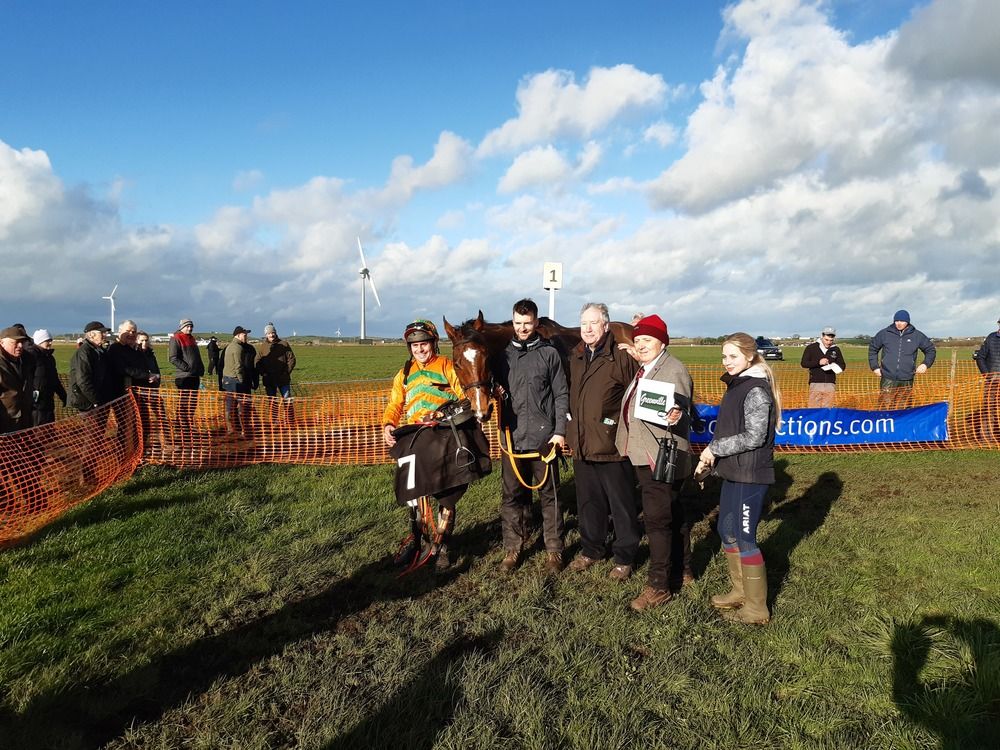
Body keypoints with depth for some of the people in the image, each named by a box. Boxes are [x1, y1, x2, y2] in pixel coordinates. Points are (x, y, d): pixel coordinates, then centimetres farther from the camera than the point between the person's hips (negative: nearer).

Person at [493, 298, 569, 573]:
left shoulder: (549, 353, 0)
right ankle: (512, 548, 23)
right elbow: (496, 387, 15)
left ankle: (554, 550, 18)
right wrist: (497, 393, -9)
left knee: (549, 494, 7)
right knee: (513, 495, 10)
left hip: (543, 437, -2)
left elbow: (561, 395, -2)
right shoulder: (504, 354, 6)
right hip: (512, 437, 3)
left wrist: (560, 431, -8)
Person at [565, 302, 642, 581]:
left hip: (613, 445, -6)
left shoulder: (621, 356, -12)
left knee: (622, 505, 7)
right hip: (582, 443, 6)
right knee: (588, 503, 18)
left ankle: (624, 556, 22)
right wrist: (570, 429, 14)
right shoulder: (575, 357, 10)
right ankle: (591, 549, 34)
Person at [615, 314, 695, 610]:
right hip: (644, 455, 10)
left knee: (657, 519, -6)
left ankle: (658, 586, 3)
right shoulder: (643, 369, 14)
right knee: (672, 514, 20)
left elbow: (681, 411, -22)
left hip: (662, 458, -10)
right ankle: (683, 568, 34)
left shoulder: (674, 370, -14)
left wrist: (675, 417, -40)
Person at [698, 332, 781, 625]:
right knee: (727, 530, 17)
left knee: (745, 538, -1)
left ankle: (756, 609, 11)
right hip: (733, 472, 9)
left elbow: (754, 436, -21)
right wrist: (712, 455, 7)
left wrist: (715, 448, -15)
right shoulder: (737, 385, 12)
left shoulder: (756, 390, -16)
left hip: (750, 474, -9)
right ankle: (741, 592, 33)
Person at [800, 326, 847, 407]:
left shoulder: (836, 349, 10)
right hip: (815, 384, -3)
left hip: (830, 385, 3)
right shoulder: (811, 347, 2)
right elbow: (804, 363, -1)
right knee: (814, 409, -6)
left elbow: (843, 365, 15)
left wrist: (835, 366, -9)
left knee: (827, 409, 3)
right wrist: (818, 362, -15)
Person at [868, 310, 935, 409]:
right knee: (885, 408, -4)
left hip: (906, 381, 1)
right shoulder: (884, 333, 4)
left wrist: (926, 364, 4)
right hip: (888, 380, -1)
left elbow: (930, 350, 19)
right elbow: (872, 348, 16)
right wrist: (875, 366, 9)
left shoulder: (917, 336, 6)